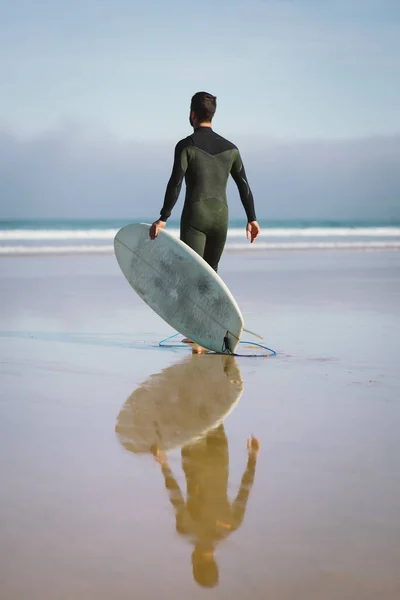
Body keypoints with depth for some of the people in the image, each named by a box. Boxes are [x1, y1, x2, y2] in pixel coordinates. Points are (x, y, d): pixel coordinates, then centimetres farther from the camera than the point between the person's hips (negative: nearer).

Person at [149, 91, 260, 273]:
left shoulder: (186, 145, -6)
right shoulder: (230, 148, 9)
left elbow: (175, 184, -15)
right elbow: (244, 185, 10)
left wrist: (163, 219, -12)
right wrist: (252, 219, 16)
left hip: (194, 218, -5)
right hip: (220, 218, 5)